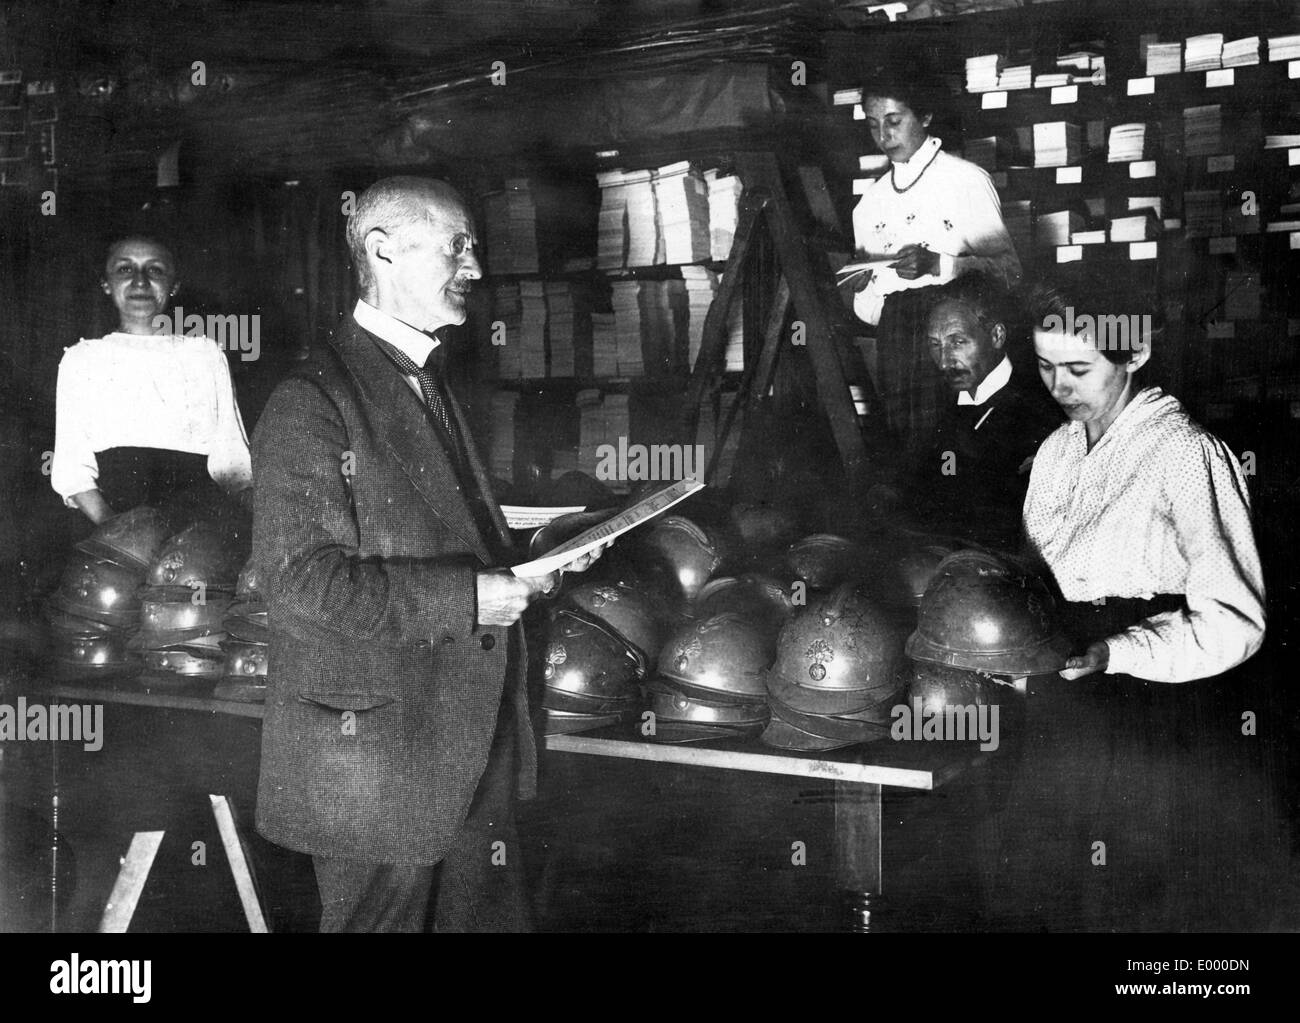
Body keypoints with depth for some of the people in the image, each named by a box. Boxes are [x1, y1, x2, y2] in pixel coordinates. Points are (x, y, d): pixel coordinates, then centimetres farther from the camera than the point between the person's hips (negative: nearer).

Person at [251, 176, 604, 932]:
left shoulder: (433, 388, 16)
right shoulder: (312, 402, -13)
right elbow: (305, 577, -21)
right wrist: (466, 598, -22)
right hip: (376, 751, -8)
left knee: (495, 916, 15)